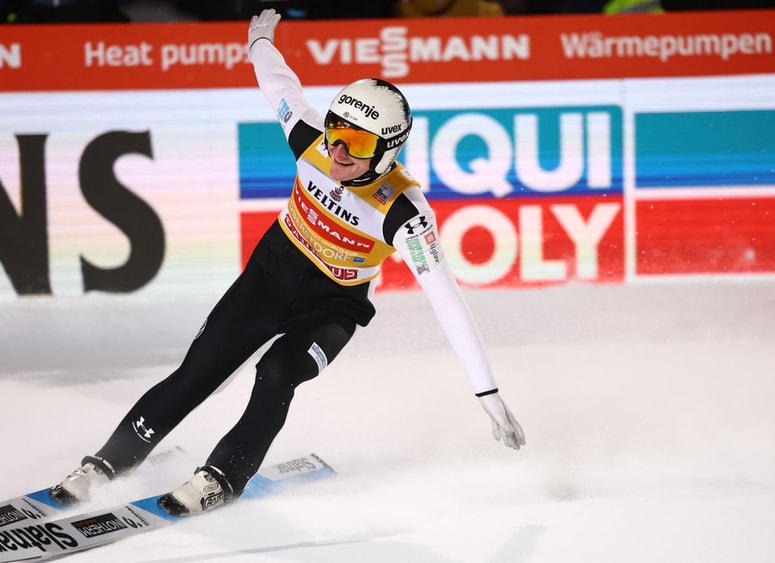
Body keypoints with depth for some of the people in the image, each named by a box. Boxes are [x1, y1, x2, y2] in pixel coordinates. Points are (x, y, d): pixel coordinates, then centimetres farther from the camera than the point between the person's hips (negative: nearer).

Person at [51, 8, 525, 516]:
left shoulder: (402, 210, -33)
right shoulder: (313, 140, -24)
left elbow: (447, 299, -32)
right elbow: (280, 82, -2)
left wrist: (489, 394, -32)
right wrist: (261, 41, 21)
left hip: (334, 305, -3)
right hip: (274, 269, 3)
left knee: (277, 375, -28)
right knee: (195, 375, -3)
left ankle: (223, 478, -13)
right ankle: (105, 464, 6)